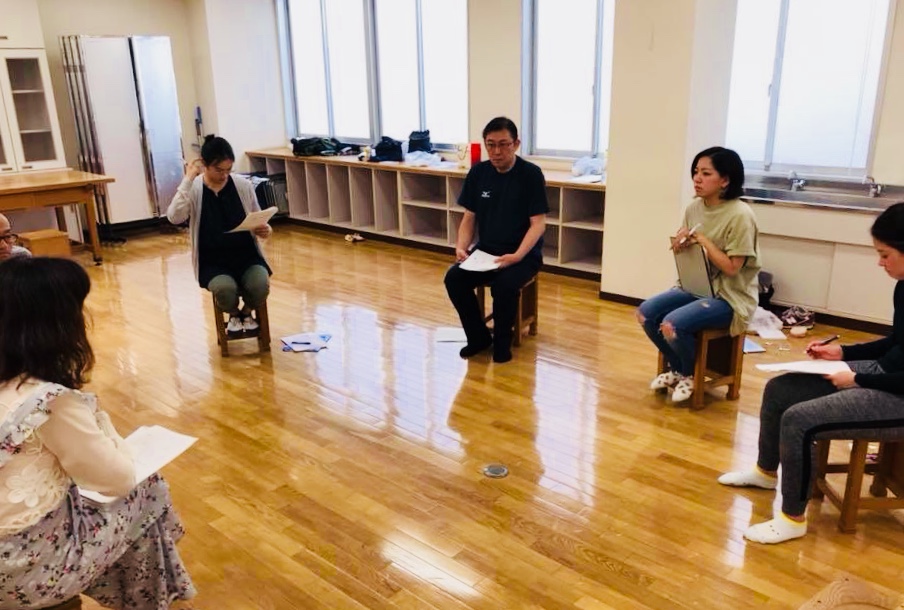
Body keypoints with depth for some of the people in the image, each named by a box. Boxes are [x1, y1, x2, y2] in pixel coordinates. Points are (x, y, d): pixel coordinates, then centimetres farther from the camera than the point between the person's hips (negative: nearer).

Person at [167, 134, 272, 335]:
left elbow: (258, 221, 9)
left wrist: (265, 230, -15)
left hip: (246, 255, 1)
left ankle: (247, 312, 10)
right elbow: (174, 217, -23)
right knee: (224, 289, -33)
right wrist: (188, 180, -20)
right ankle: (233, 314, 7)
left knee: (260, 285, -29)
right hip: (213, 262, -1)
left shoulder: (243, 185, 0)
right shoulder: (193, 189, -4)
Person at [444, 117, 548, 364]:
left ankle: (502, 341, -5)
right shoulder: (478, 172, 3)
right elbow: (469, 217, 8)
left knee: (504, 285, -33)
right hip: (486, 250, 5)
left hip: (524, 253, -4)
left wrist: (517, 256, -28)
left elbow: (538, 223, -13)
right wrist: (461, 247, -11)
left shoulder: (531, 174, -11)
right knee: (453, 278, -21)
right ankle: (478, 337, 0)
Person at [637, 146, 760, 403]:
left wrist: (703, 240, -21)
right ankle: (676, 368, 14)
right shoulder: (694, 208, 2)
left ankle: (689, 375, 6)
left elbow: (731, 267, -19)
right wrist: (680, 245, -11)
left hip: (730, 296, -7)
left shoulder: (740, 215, -19)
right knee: (645, 313, -10)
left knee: (672, 325, -28)